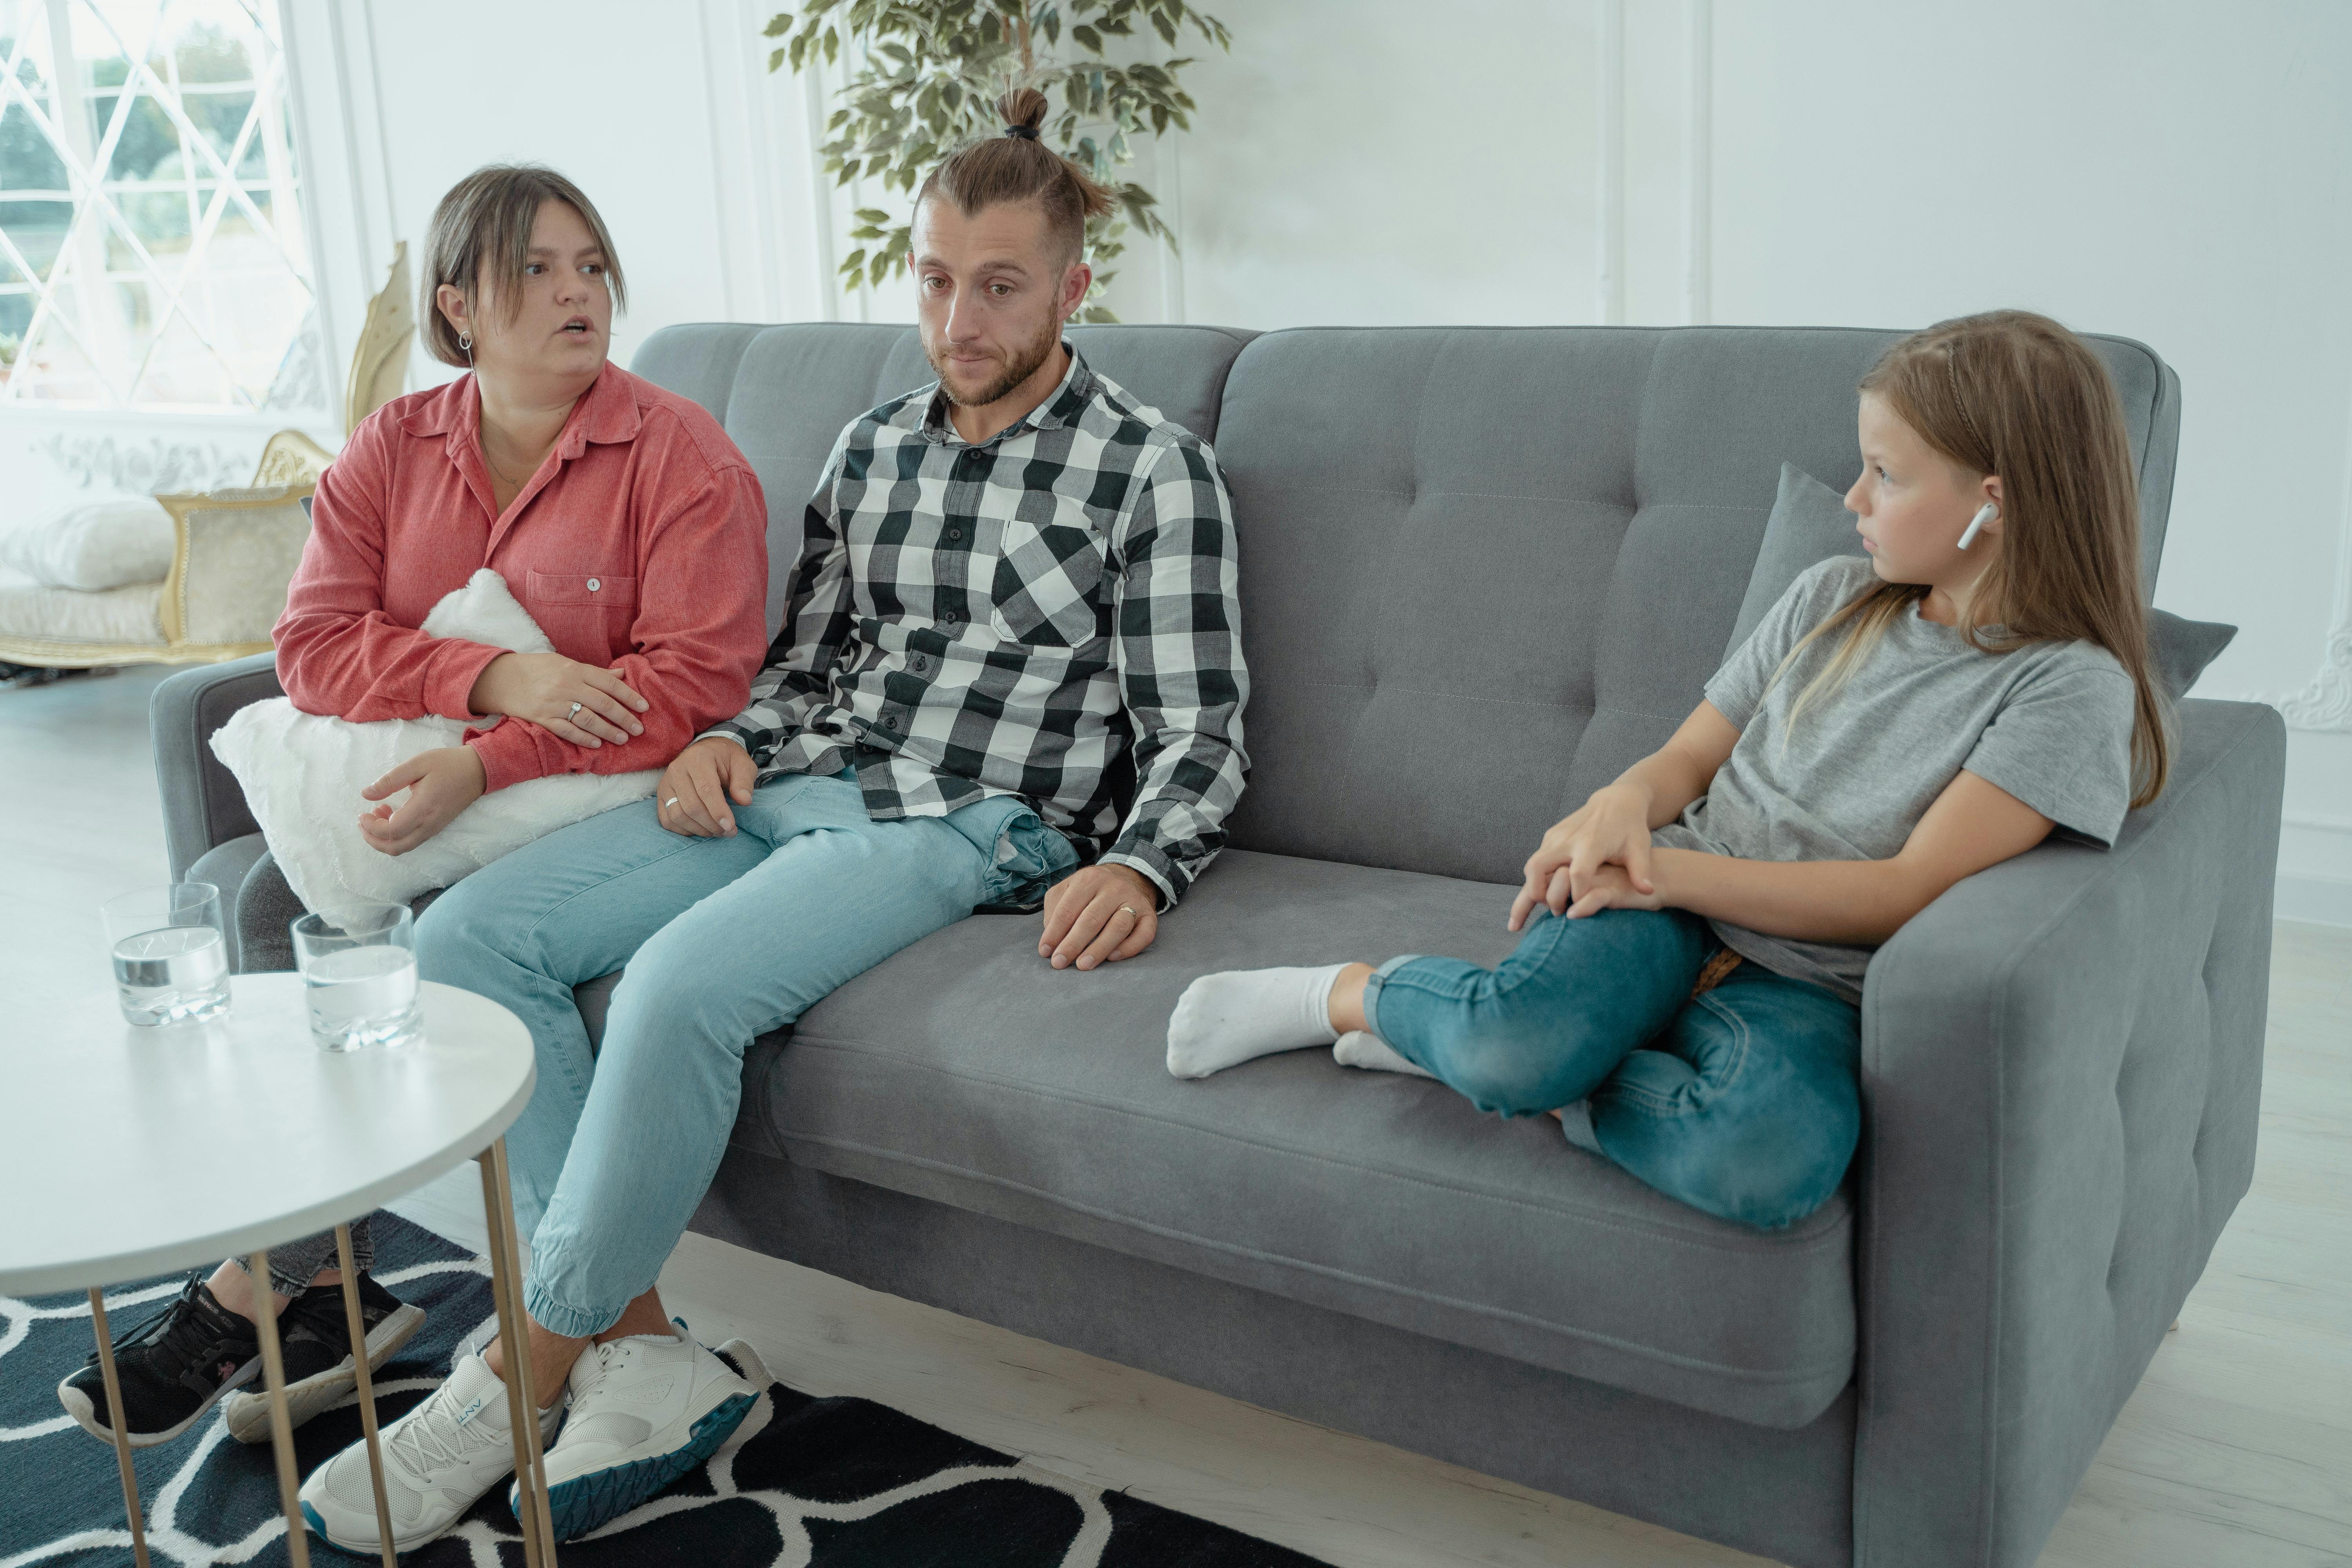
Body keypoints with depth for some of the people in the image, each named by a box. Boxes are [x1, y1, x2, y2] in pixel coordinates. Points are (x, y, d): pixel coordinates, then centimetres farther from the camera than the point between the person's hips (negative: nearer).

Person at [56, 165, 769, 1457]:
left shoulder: (681, 455, -5)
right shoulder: (390, 451, 9)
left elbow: (699, 676, -16)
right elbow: (313, 644, -1)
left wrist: (482, 767, -24)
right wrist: (494, 679, -19)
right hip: (403, 792, 5)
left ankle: (248, 1298, -9)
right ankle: (330, 1287, -11)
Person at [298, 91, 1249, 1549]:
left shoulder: (1157, 470, -1)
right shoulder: (873, 448, 18)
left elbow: (1196, 736, -5)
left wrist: (1139, 869, -24)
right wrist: (729, 741, 2)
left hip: (969, 825, -7)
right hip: (794, 784, 7)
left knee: (680, 983, -33)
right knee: (469, 933, -12)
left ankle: (519, 1377, -14)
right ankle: (644, 1359, -16)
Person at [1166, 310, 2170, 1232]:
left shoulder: (2072, 687, -5)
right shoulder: (1833, 599, 13)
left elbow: (1906, 895, -12)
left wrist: (1669, 870, -16)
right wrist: (1625, 803, -9)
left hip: (1801, 985, -2)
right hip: (1670, 913, 2)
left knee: (1778, 1159, -39)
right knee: (1525, 1030, -35)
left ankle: (1469, 1049, -19)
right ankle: (1351, 992, -4)